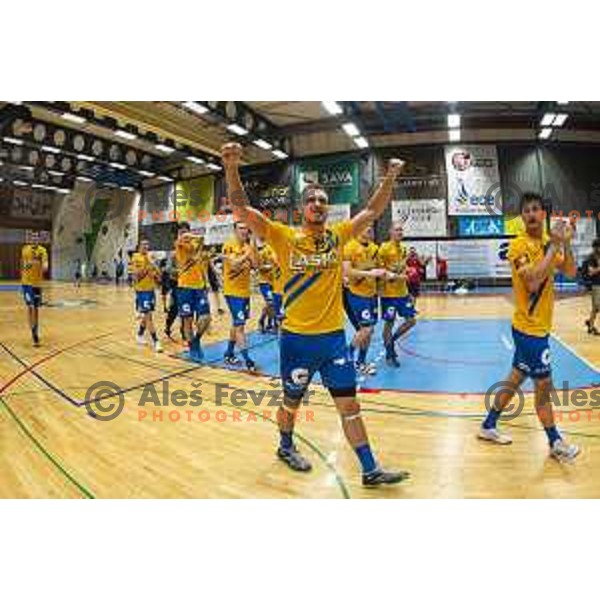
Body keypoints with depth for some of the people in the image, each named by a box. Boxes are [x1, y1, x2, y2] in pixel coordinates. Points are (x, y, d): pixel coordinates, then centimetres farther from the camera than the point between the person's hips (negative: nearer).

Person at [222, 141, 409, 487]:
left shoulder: (338, 236, 4)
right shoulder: (284, 237, -5)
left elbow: (373, 211, 8)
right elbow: (242, 207, -11)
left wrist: (390, 178, -3)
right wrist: (232, 168, -24)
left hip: (334, 336, 3)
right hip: (297, 338, -2)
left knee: (349, 405, 10)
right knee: (292, 401, 18)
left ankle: (371, 470, 23)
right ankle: (286, 447, 46)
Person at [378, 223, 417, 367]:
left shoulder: (404, 249, 11)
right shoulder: (384, 248, -11)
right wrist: (393, 276, -20)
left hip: (402, 292, 7)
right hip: (389, 293, -7)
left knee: (411, 320, 8)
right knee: (389, 323, 2)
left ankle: (391, 341, 27)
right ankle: (389, 355, 16)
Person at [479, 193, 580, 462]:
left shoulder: (547, 242, 10)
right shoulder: (518, 245, -16)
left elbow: (571, 272, 6)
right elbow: (533, 282, -28)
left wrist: (565, 243, -8)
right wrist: (554, 246, -23)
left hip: (536, 325, 8)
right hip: (530, 327, -8)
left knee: (516, 377, 15)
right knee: (544, 384, 4)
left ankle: (489, 426, 28)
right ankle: (556, 443, 22)